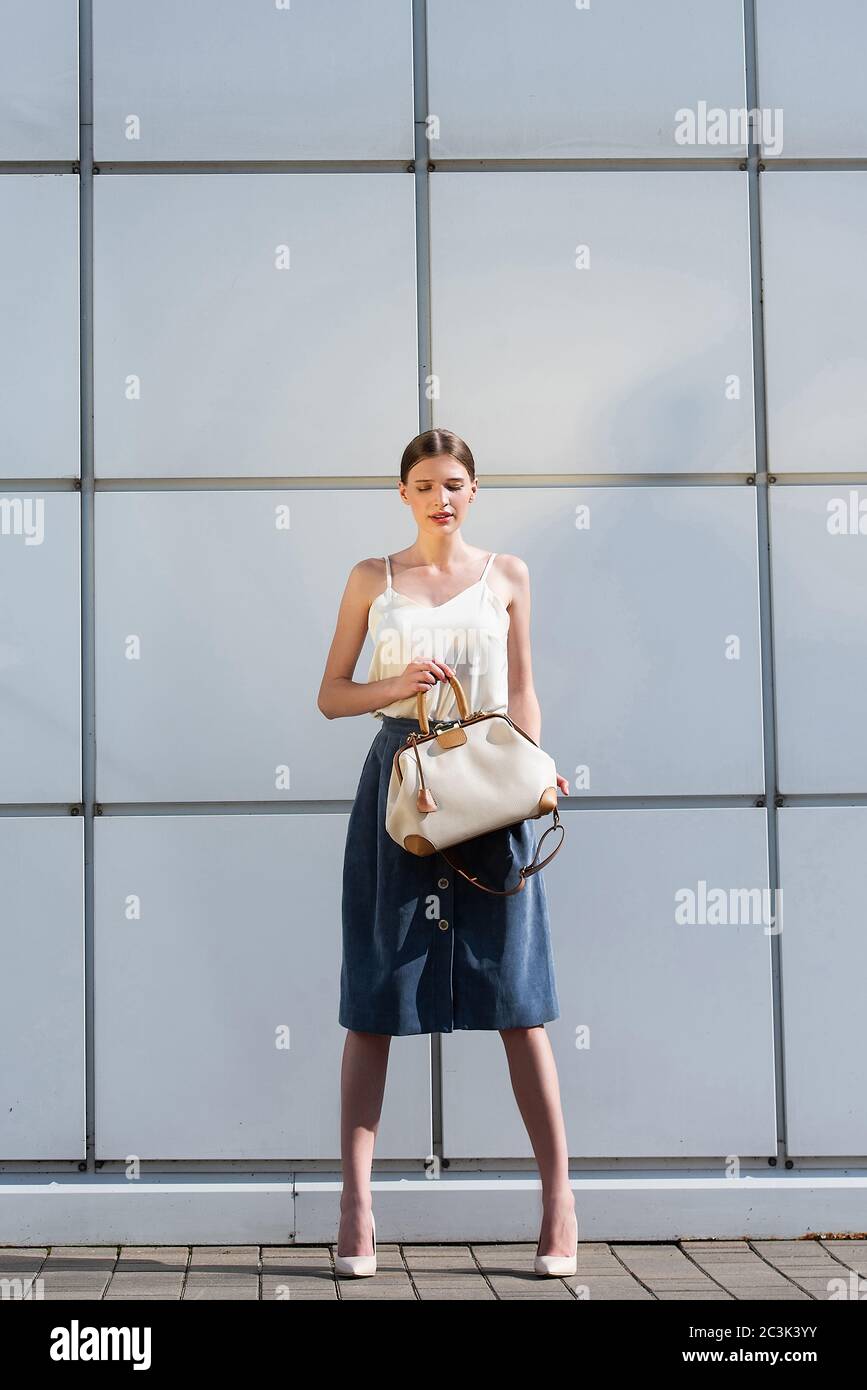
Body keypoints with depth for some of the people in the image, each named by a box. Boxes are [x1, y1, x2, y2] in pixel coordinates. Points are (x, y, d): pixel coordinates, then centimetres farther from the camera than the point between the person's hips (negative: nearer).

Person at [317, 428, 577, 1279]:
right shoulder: (373, 578, 9)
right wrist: (396, 686, -9)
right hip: (398, 778, 0)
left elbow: (522, 694, 11)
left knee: (515, 994, -1)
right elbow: (331, 696, 9)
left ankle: (559, 1199, 5)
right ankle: (356, 1203, 3)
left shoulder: (507, 575, 10)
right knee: (376, 997, -1)